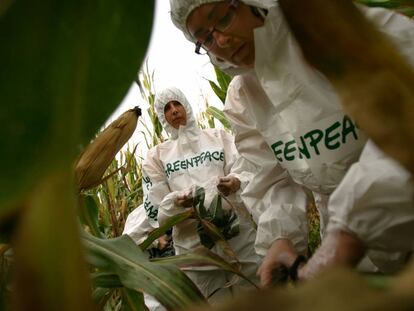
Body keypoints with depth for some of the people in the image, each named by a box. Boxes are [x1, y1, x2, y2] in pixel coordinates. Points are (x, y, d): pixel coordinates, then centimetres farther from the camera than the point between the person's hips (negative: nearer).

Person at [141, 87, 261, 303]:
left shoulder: (218, 137, 12)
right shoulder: (157, 155, 10)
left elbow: (246, 173, 2)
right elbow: (155, 211, 5)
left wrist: (236, 183, -21)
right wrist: (176, 202, -17)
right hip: (194, 246, 0)